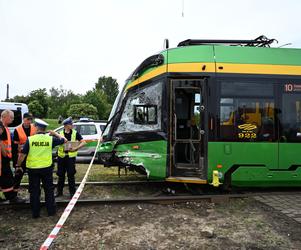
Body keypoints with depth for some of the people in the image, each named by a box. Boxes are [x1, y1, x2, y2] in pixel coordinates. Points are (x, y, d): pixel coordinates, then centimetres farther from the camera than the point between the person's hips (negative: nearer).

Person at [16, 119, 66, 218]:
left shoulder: (30, 139, -9)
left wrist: (18, 165, 6)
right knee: (49, 190, 14)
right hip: (46, 168, 1)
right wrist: (54, 133, 17)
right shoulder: (50, 139, -6)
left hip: (32, 169, 0)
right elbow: (64, 140, 8)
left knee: (34, 191, 11)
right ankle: (51, 210, 21)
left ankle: (35, 213, 19)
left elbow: (22, 155, -8)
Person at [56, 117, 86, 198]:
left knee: (71, 175, 0)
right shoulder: (60, 133, 1)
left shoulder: (75, 133, -3)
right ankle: (59, 191, 27)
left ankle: (72, 192, 12)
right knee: (61, 175, 12)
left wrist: (75, 148, -20)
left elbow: (83, 142, -7)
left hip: (71, 156, -2)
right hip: (61, 156, 2)